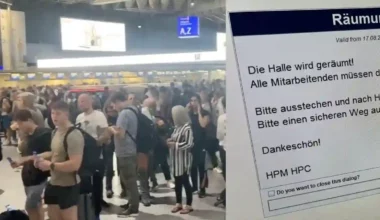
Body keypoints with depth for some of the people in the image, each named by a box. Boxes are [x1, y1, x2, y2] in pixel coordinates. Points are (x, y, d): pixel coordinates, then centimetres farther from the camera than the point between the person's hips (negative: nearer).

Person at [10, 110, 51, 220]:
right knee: (36, 205, 14)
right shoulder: (27, 136, 9)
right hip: (28, 176, 8)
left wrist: (26, 158, -22)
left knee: (30, 206, -5)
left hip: (39, 176, -8)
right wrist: (20, 162, -2)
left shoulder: (44, 133, -16)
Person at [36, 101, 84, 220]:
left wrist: (50, 165, -21)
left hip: (68, 186, -10)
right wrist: (44, 159, 2)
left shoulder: (74, 135, -23)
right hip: (53, 183, 10)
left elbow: (75, 164, -30)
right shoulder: (55, 132, 8)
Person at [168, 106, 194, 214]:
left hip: (184, 159, -8)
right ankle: (178, 203, 24)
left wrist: (174, 144, -16)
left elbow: (188, 144, -20)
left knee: (185, 182, 0)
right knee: (177, 182, 13)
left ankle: (189, 205, 11)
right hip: (176, 159, 8)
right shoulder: (177, 127, 11)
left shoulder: (187, 128, -15)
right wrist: (171, 141, 2)